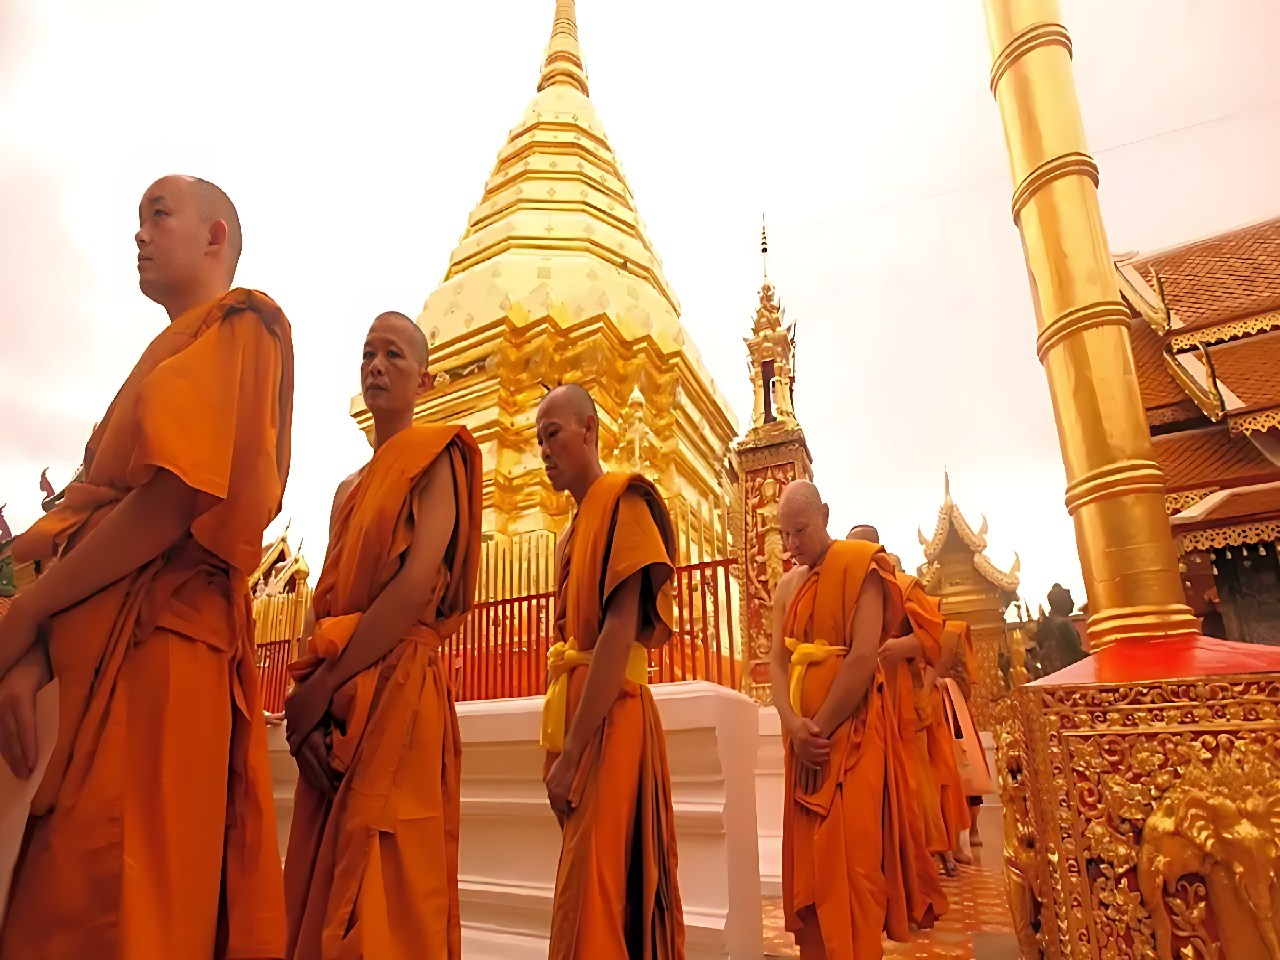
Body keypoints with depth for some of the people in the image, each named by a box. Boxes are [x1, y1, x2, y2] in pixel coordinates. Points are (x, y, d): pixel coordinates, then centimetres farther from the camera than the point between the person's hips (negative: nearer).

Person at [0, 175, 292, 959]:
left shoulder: (239, 325, 1)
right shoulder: (172, 354, 26)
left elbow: (180, 496, -14)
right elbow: (95, 503, 15)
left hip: (156, 638, -8)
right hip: (99, 639, 8)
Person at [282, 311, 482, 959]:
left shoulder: (435, 455, 0)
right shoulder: (348, 490, 21)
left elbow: (419, 584, -13)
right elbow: (322, 603, 15)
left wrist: (321, 686, -12)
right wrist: (308, 689, -4)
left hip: (393, 691, -7)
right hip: (331, 708, 7)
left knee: (382, 893, -6)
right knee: (320, 893, 12)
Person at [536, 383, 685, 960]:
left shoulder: (623, 502, -8)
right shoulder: (569, 535, 18)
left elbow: (620, 631, -18)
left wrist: (571, 755, -19)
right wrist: (555, 745, 10)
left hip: (609, 720, -8)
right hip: (575, 716, 9)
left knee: (592, 897, -5)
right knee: (590, 891, 16)